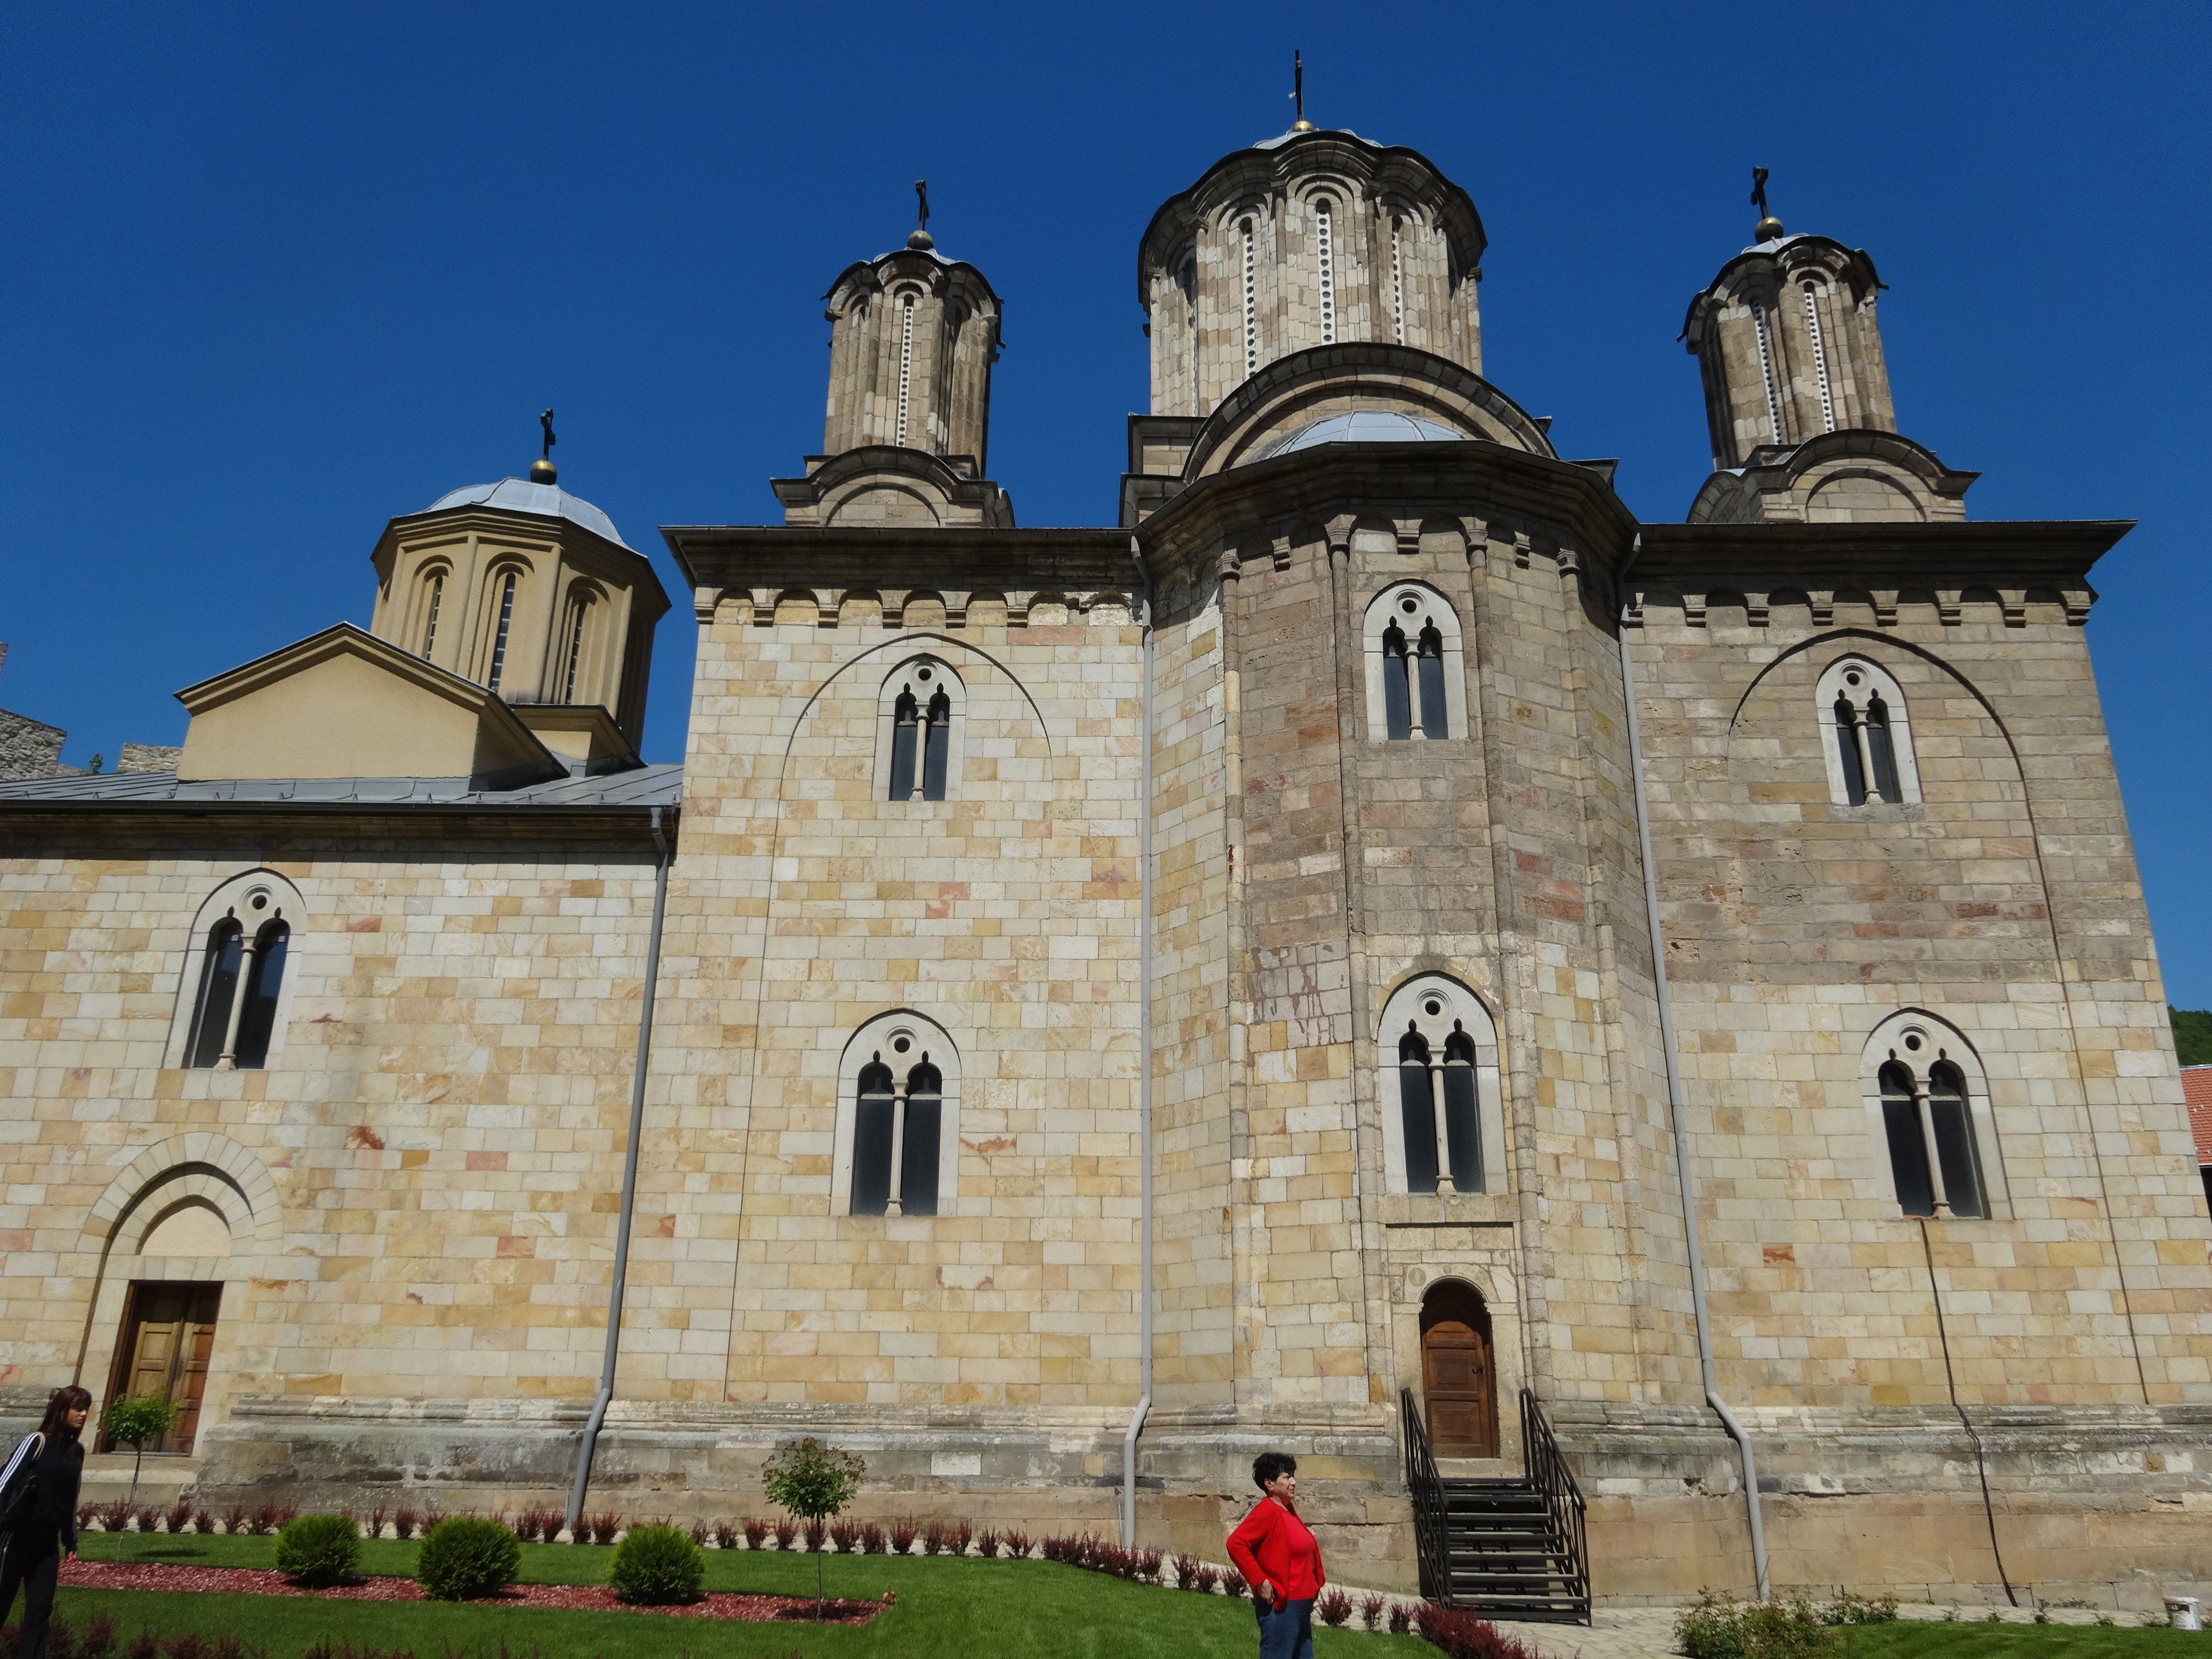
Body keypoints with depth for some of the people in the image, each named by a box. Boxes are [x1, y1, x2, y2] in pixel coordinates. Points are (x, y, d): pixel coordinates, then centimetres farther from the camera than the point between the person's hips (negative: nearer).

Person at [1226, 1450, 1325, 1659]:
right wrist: (1260, 1581, -23)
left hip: (1301, 1603, 10)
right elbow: (1236, 1544, -26)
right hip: (1279, 1605, -10)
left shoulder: (1289, 1511, 13)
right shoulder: (1267, 1511, -16)